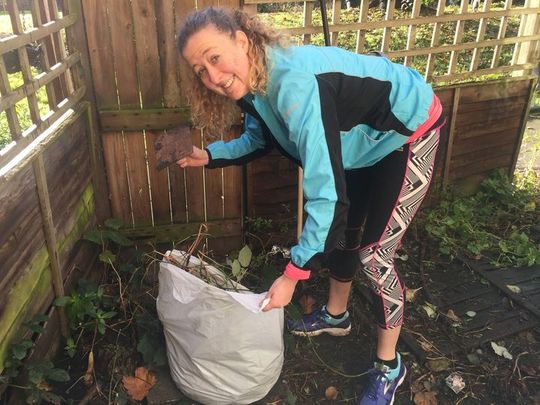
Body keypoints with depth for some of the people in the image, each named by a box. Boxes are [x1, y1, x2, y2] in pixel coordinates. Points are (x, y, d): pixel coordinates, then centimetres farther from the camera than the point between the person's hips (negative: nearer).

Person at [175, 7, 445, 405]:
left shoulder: (294, 84, -38)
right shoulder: (254, 81, -10)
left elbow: (327, 192, -39)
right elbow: (258, 140, 10)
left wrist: (293, 274, -35)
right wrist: (209, 155, -3)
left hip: (409, 131, -8)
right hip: (366, 135, 9)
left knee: (373, 253, -7)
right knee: (343, 230, 17)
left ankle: (389, 367, 15)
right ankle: (336, 315, 41)